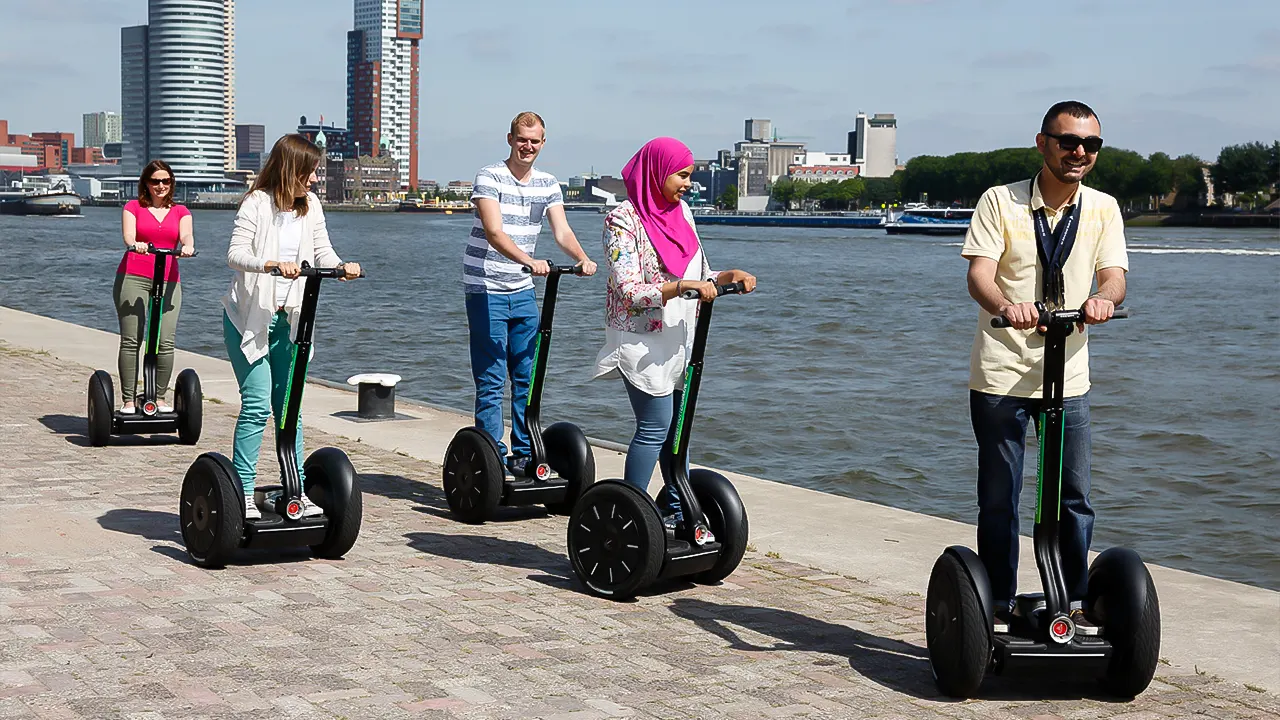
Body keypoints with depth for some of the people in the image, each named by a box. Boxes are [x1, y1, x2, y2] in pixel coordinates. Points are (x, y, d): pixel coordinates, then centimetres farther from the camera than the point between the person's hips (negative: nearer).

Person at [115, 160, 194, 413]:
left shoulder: (181, 212, 19)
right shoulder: (133, 207, 14)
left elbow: (186, 234, -1)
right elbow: (128, 234, -5)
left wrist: (188, 246, -26)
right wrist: (134, 244, -29)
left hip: (168, 281, 1)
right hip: (133, 277, -1)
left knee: (166, 342, -9)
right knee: (131, 340, -7)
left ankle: (160, 397, 2)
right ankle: (128, 400, -4)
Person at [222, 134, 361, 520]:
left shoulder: (310, 206, 7)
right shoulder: (257, 204, -11)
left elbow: (322, 251, 5)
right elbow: (235, 253, -19)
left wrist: (343, 266, -17)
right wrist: (273, 264, -36)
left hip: (288, 319, 6)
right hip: (249, 318, -6)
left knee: (289, 406, 7)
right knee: (257, 405, -10)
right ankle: (242, 493, -2)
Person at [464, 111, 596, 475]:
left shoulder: (548, 184, 8)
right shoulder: (490, 177, -10)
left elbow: (562, 231, -2)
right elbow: (494, 232, -23)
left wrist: (583, 259, -23)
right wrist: (529, 261, -38)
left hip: (523, 290, 6)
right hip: (486, 289, -6)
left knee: (527, 377, 7)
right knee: (491, 380, -5)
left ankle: (523, 454, 16)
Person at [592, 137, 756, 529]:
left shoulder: (681, 212, 10)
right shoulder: (624, 219, -13)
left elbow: (697, 276, 17)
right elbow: (629, 291, -22)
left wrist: (728, 276, -2)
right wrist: (681, 286, -32)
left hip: (678, 337, 8)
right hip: (642, 339, -8)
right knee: (654, 426, -10)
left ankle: (675, 508, 24)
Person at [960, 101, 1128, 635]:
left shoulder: (1102, 209, 5)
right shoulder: (1001, 201, -3)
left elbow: (1114, 275, -5)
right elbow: (978, 274, -14)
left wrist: (1102, 298, -30)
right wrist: (1005, 305, -36)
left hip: (1068, 377, 2)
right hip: (1001, 373, -2)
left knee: (1075, 497, 5)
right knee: (999, 498, 3)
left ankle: (1075, 602, 19)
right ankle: (999, 606, 15)